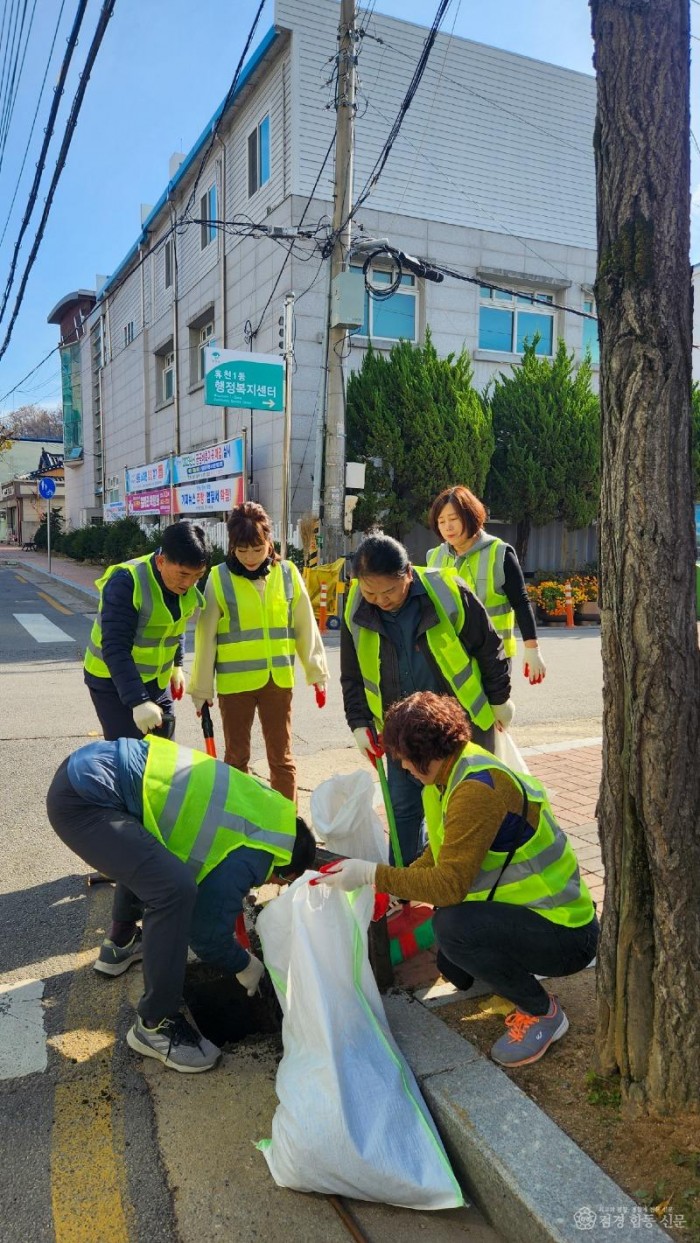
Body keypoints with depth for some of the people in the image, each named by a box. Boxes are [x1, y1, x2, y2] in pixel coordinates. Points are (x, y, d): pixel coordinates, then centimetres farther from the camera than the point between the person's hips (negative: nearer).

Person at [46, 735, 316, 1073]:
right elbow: (207, 934, 1)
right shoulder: (250, 858, -9)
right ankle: (154, 1025, -1)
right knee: (174, 889, -18)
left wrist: (233, 905, 39)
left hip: (87, 765, 10)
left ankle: (120, 944, 47)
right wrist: (247, 966, 18)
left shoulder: (264, 806, 15)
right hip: (81, 801, -10)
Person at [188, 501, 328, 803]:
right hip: (235, 683, -1)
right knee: (237, 756, 11)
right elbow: (205, 637, -2)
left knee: (281, 756, 10)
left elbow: (305, 628, 6)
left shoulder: (288, 574, 0)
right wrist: (201, 688, 1)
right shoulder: (219, 579, -6)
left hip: (278, 680, 2)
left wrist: (317, 672, 7)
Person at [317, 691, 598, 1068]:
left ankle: (542, 1012, -7)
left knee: (453, 926, -29)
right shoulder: (459, 772, 3)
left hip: (567, 937, -9)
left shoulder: (477, 789, -27)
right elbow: (440, 854, 12)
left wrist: (371, 874, -24)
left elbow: (450, 883, -29)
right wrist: (390, 893, 8)